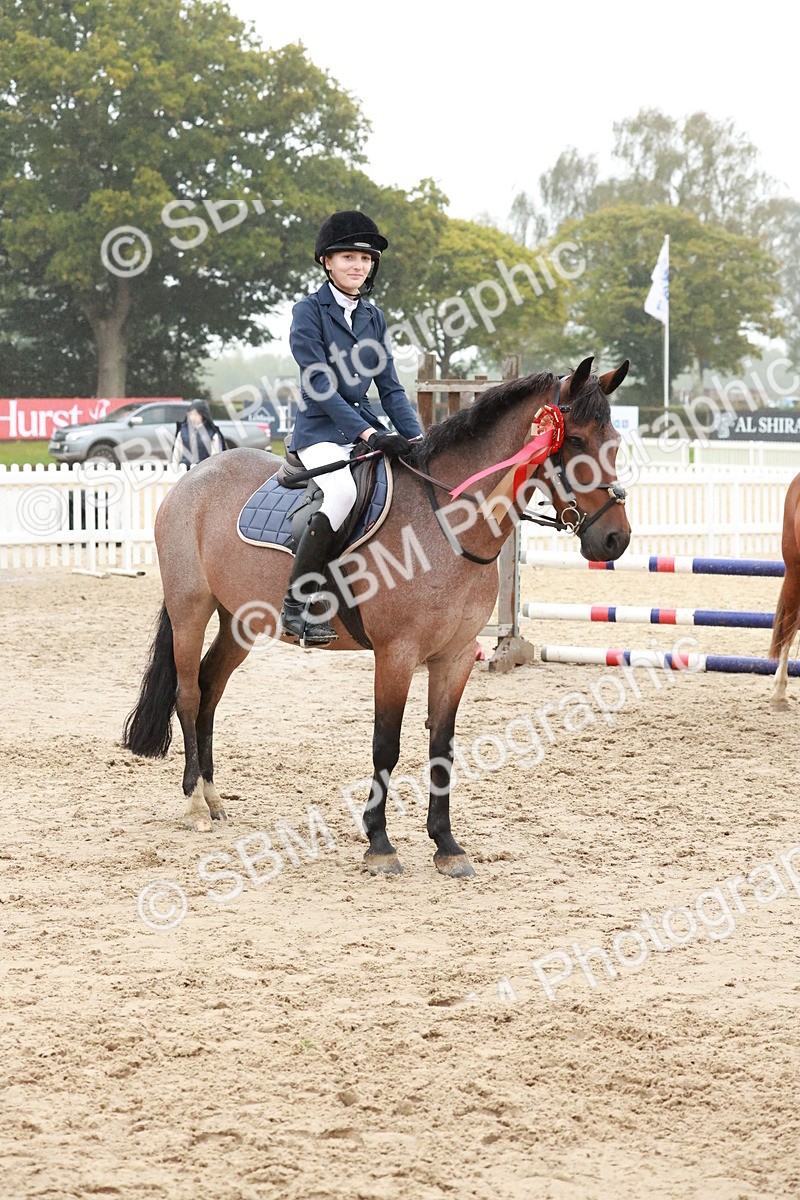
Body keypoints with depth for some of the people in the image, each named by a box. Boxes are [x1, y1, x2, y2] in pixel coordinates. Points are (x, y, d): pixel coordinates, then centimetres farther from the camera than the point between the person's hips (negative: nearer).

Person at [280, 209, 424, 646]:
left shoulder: (373, 318, 14)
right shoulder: (309, 311, -5)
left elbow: (390, 387, 12)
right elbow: (321, 387, -13)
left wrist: (416, 439, -3)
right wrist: (369, 434, -21)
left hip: (366, 428, 7)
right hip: (321, 432, -7)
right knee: (343, 491, -35)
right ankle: (296, 605, -29)